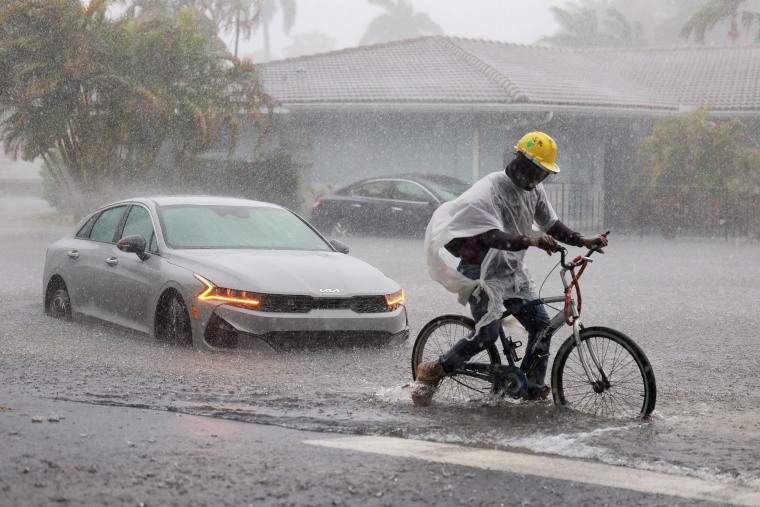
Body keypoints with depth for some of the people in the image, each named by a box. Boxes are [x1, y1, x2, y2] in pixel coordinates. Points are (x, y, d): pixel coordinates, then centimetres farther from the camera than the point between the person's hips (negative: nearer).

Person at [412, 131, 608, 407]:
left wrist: (585, 241, -5)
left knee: (541, 325, -2)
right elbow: (492, 237, -36)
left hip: (512, 270, 8)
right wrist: (531, 241, -51)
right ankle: (430, 373, -3)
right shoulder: (490, 190, -22)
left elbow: (552, 225, 11)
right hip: (483, 270, -8)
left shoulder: (534, 191, 3)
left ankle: (534, 388, 10)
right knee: (487, 334, -18)